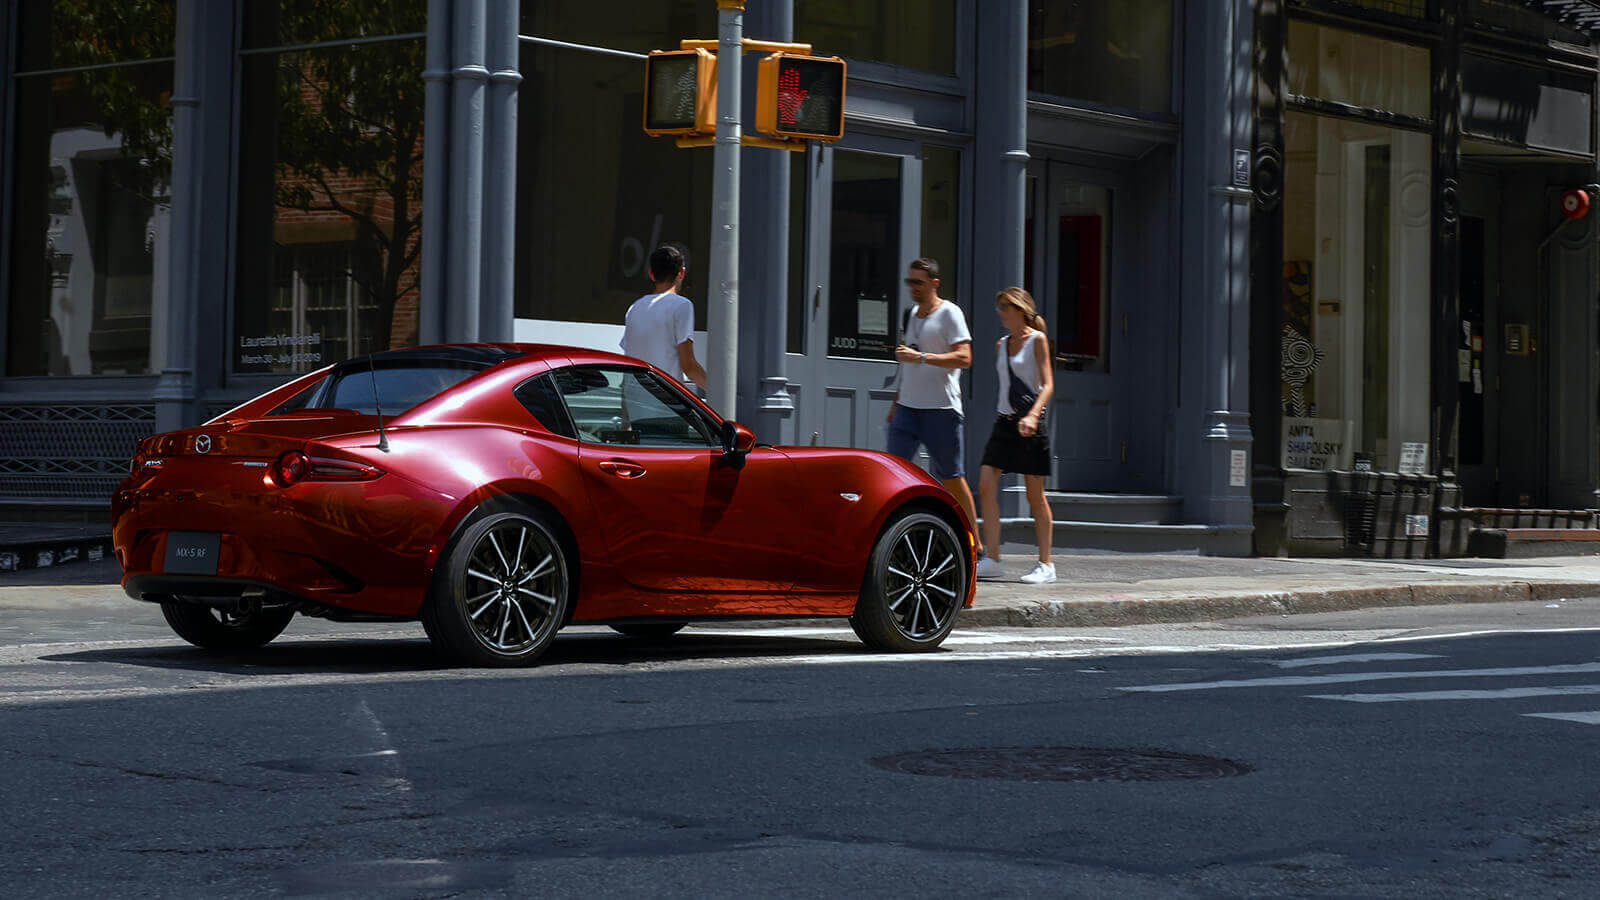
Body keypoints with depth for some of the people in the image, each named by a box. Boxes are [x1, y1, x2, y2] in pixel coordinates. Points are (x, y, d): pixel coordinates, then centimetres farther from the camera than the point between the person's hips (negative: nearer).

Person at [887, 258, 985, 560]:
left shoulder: (949, 314, -7)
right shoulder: (912, 314, 17)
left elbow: (964, 358, -17)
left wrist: (921, 356, -24)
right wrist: (897, 401, 24)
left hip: (941, 409, -7)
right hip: (907, 407, 7)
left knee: (951, 478, 1)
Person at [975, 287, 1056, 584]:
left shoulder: (1037, 340, -5)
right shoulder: (1001, 345, 14)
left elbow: (1048, 384, -13)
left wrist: (1033, 415, -27)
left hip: (1029, 425, -6)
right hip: (1004, 422, 6)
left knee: (1035, 496, -1)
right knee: (986, 487, -7)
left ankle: (1045, 564, 7)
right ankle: (992, 561, -5)